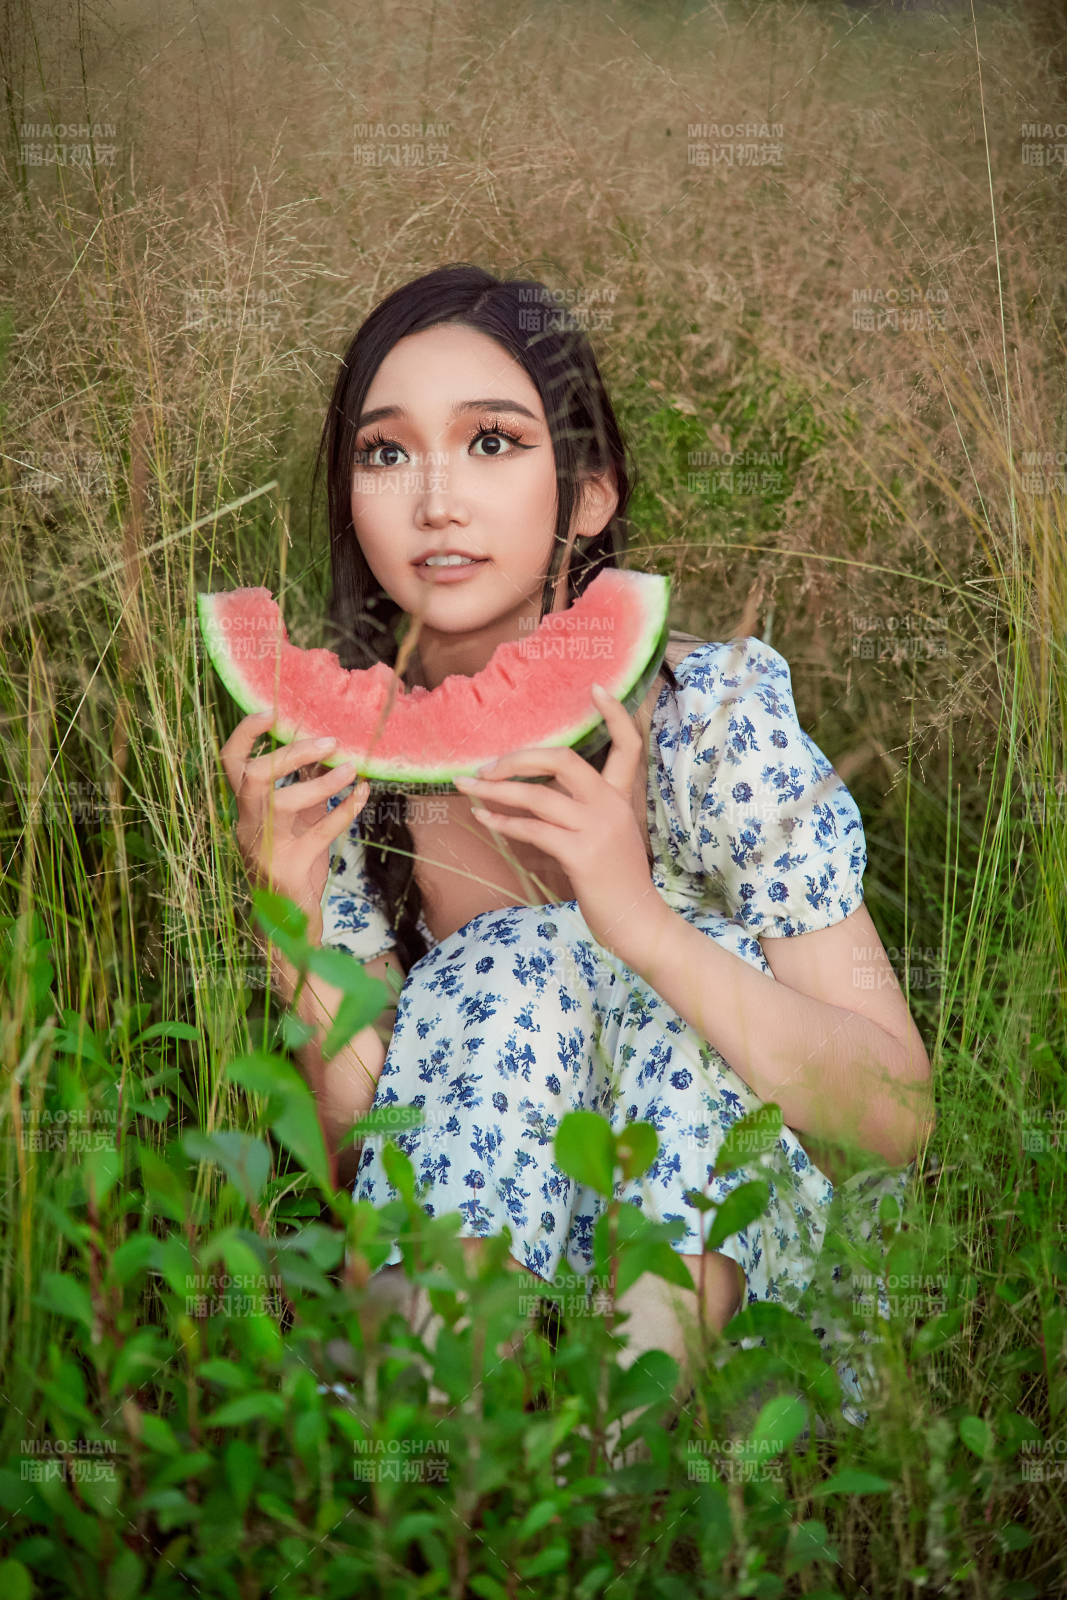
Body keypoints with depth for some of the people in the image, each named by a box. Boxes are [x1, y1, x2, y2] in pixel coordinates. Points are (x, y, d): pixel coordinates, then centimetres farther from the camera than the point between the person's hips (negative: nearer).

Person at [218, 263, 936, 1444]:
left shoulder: (709, 713, -18)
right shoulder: (339, 758, -9)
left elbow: (896, 1121, -22)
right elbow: (370, 1165, -7)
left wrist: (641, 923, -37)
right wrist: (299, 939, -26)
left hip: (731, 1238, -1)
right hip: (495, 1257, 2)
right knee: (505, 969, -25)